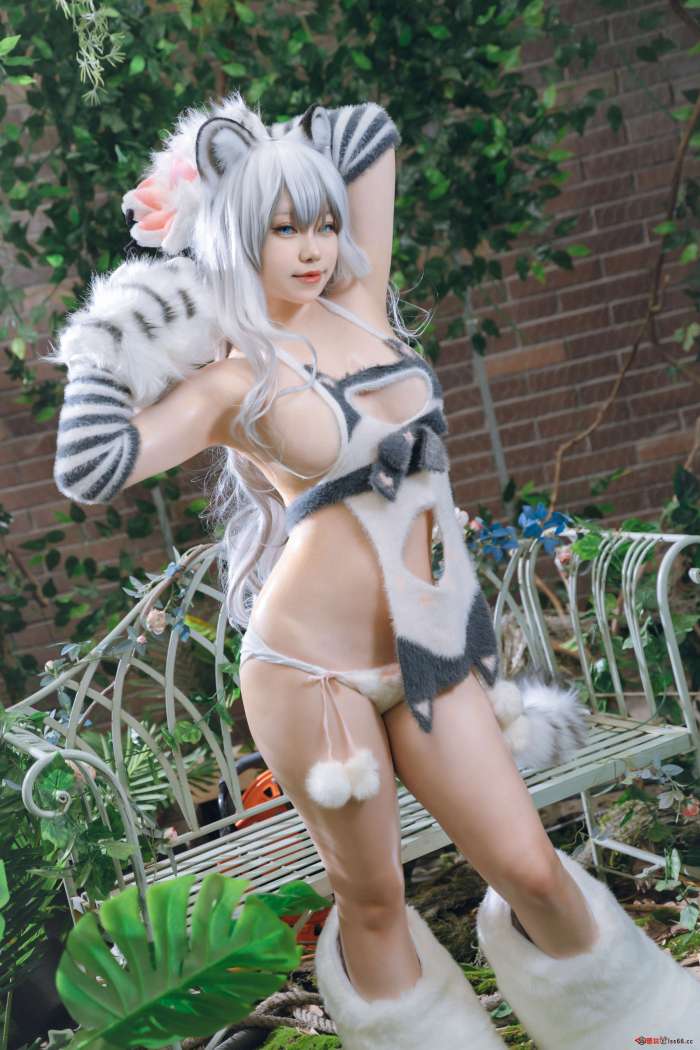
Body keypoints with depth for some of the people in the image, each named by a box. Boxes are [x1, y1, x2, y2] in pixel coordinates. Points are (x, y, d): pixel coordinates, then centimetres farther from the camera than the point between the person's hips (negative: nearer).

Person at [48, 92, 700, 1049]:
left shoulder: (362, 307, 6)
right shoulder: (228, 381, -7)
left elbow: (370, 133, 13)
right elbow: (90, 470, -22)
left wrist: (267, 157, 15)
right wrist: (107, 350, -11)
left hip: (431, 647, 4)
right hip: (314, 663, -4)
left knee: (531, 870, 4)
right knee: (372, 899, 9)